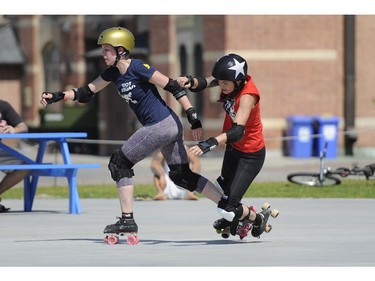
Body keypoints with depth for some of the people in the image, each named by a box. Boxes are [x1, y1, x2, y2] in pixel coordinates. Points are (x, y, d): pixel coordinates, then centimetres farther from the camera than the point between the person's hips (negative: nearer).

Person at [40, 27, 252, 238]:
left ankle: (127, 220, 2)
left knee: (119, 163, -1)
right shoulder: (114, 72, 11)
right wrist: (56, 97, 6)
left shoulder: (138, 68, -15)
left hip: (161, 126, -10)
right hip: (171, 126, 10)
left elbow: (174, 87, -15)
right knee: (182, 176, 13)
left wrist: (193, 117, -18)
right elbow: (87, 93, 17)